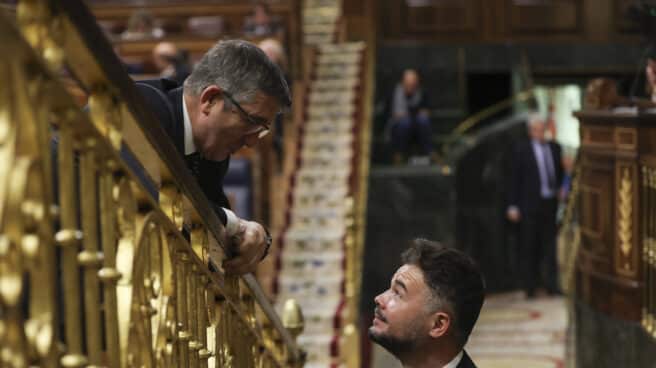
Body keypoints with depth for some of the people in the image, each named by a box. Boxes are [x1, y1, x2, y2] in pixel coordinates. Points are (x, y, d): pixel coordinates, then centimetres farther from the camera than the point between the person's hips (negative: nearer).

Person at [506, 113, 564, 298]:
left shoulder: (555, 148, 11)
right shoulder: (522, 150, -1)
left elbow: (560, 173, 21)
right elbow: (515, 179, -2)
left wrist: (560, 190, 5)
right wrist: (513, 205, -6)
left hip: (551, 202, 4)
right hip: (531, 205, -3)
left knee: (550, 245, 5)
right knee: (529, 247, 3)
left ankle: (551, 284, 10)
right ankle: (530, 287, 10)